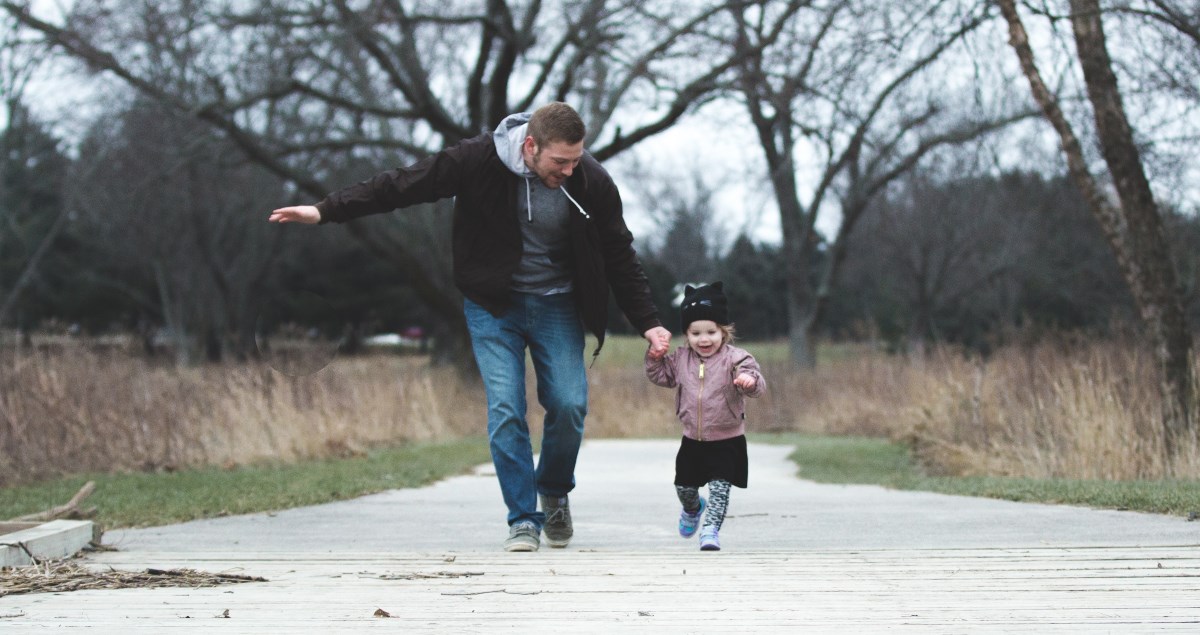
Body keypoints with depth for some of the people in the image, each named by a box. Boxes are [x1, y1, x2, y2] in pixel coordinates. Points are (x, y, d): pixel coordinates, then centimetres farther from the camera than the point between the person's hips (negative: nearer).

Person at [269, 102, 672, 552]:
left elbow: (620, 258, -1)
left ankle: (554, 494, 18)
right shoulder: (479, 161, -20)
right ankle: (523, 520, -3)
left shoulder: (591, 183, -15)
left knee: (569, 405, -10)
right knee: (505, 410, -12)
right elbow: (403, 185, -12)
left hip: (557, 307, 1)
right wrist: (326, 211, -13)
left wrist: (647, 322, -3)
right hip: (493, 305, -1)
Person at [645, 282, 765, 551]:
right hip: (692, 440, 5)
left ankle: (711, 529, -5)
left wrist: (750, 381, -50)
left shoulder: (735, 358, -14)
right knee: (684, 486, 17)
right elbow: (661, 375, 16)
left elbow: (756, 385, -26)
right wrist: (655, 357, -3)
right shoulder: (681, 359, 2)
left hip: (726, 441, -5)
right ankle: (693, 509, 48)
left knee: (719, 486, -12)